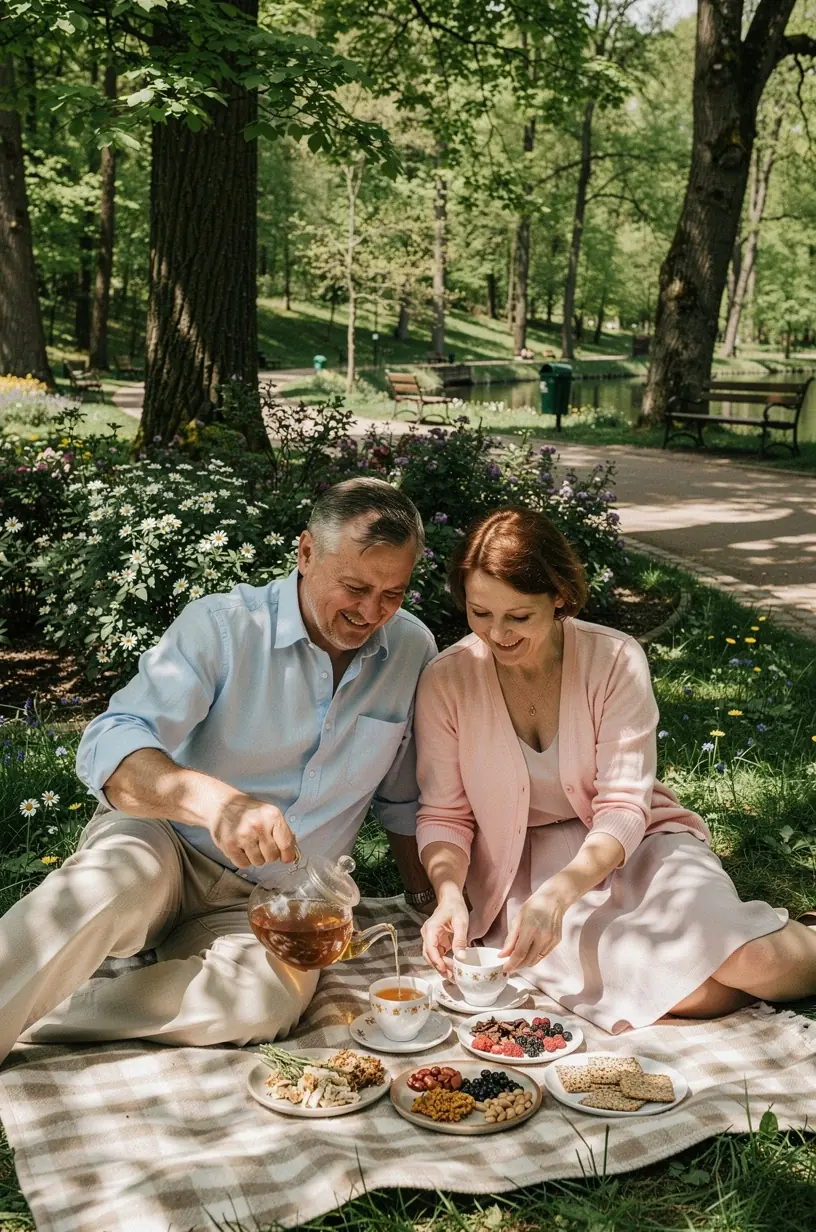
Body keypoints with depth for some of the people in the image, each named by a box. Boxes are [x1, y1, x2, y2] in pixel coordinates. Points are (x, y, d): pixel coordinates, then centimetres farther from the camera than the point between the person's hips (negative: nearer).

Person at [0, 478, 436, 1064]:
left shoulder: (413, 650, -1)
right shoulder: (222, 625, -13)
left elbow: (404, 798, 14)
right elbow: (109, 748, -26)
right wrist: (216, 800, -44)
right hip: (164, 845, -2)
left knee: (270, 996, -33)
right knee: (116, 878, -39)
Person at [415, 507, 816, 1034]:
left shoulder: (616, 660, -11)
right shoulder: (445, 681, -8)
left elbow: (623, 808, -15)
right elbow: (443, 815, -2)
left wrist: (557, 894, -31)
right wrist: (450, 895, -23)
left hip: (630, 846, 1)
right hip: (523, 866, 0)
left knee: (767, 963, -27)